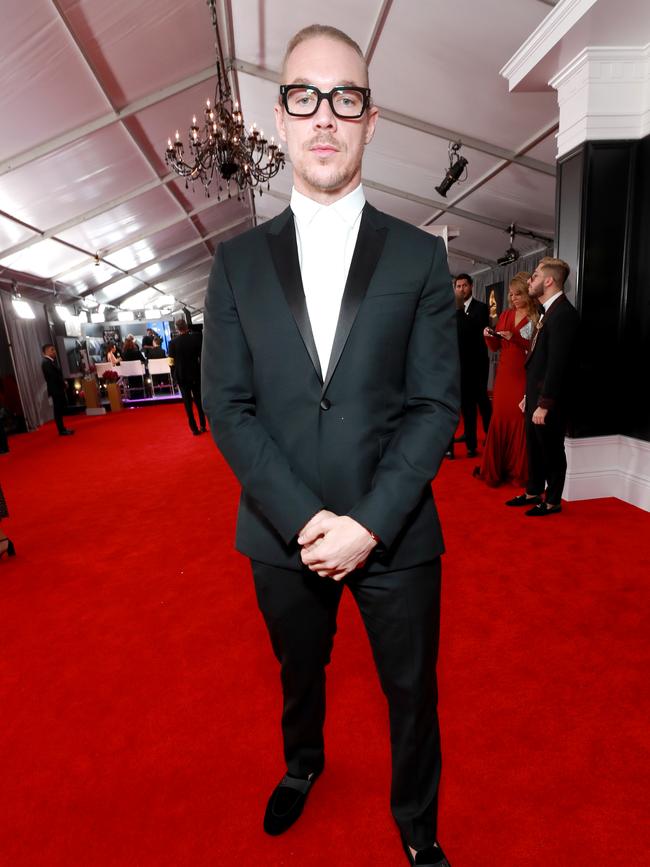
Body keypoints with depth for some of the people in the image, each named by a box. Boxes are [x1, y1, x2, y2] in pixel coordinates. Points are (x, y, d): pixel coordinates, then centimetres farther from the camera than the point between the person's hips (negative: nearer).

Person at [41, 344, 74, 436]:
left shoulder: (51, 361, 16)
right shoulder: (46, 362, -15)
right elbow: (54, 376, -22)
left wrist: (63, 383, 2)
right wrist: (63, 383, -10)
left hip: (58, 389, 10)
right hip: (55, 390, -10)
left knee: (60, 409, 14)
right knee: (58, 410, -5)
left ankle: (62, 428, 21)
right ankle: (62, 430, -1)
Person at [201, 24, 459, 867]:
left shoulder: (420, 256, -1)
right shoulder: (238, 261, 1)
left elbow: (435, 404, -6)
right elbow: (227, 406, -5)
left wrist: (369, 523, -17)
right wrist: (303, 519, -16)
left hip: (393, 535, -1)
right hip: (283, 535, 2)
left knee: (412, 695, 18)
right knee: (299, 675, 27)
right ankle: (302, 766, 60)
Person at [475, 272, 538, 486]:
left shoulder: (536, 318, -5)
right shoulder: (505, 315, 12)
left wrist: (515, 337, -19)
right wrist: (489, 336, -6)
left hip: (523, 376, -5)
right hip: (504, 374, 5)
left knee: (519, 421, -2)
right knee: (499, 418, 7)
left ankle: (519, 471, 10)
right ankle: (494, 469, 16)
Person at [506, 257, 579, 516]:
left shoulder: (563, 312, -18)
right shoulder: (549, 311, 12)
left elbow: (557, 363, -23)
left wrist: (544, 404, -22)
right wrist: (529, 396, 15)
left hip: (548, 399, -9)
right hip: (536, 395, 9)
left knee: (552, 450, 5)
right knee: (534, 447, 18)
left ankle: (553, 501, 21)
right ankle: (534, 492, 32)